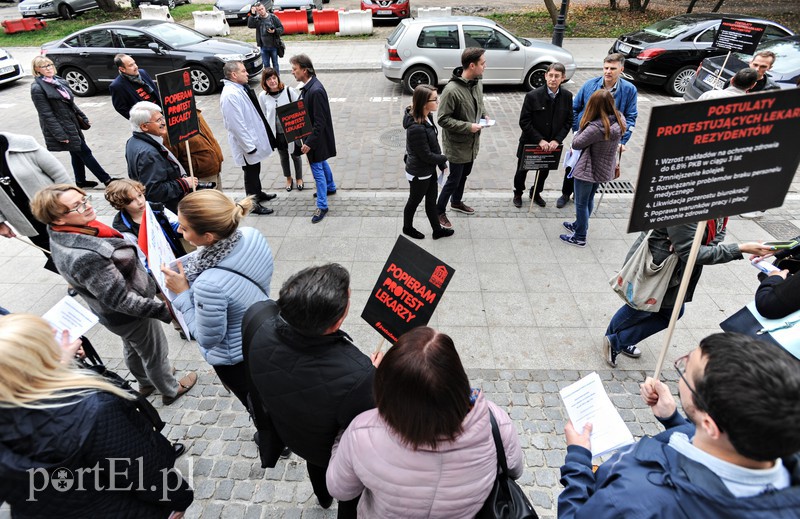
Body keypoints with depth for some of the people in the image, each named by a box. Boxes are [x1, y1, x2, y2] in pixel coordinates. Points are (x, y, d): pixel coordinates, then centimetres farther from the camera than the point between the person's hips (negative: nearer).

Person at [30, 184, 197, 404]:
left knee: (133, 348, 31)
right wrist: (163, 311, -30)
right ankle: (170, 391, 43)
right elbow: (120, 300, -34)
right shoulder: (85, 257, -39)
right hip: (130, 314, -8)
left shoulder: (63, 236, -10)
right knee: (155, 353, 17)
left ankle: (145, 383, 57)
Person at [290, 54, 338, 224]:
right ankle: (330, 187, 47)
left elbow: (320, 122, -26)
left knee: (317, 169, -2)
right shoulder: (308, 86, 2)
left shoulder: (316, 91, -27)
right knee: (321, 163, 25)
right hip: (312, 134, 9)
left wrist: (310, 142, -24)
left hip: (317, 137, -9)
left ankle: (322, 206, 8)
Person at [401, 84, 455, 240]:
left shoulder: (428, 117, -4)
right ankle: (407, 228, 42)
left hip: (429, 169, 8)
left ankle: (437, 230, 40)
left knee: (431, 201, 22)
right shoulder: (416, 128, -32)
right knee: (414, 201, 17)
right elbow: (426, 155, -25)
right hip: (419, 174, -8)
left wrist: (442, 164, 5)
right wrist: (445, 159, -9)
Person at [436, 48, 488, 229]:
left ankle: (456, 202, 46)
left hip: (472, 143, 8)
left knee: (464, 175, 23)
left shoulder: (478, 82, -1)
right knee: (454, 180, 4)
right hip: (457, 145, -8)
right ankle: (439, 211, 22)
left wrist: (484, 114, -3)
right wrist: (468, 126, -25)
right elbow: (443, 119, -23)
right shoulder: (451, 90, -27)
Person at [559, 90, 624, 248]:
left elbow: (576, 144, -20)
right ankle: (580, 225, 44)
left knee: (581, 203, 8)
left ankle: (580, 237, 20)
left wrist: (581, 127, -10)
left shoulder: (596, 128, -31)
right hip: (604, 169, 8)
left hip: (588, 170, -8)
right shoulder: (619, 121, -5)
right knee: (589, 199, 24)